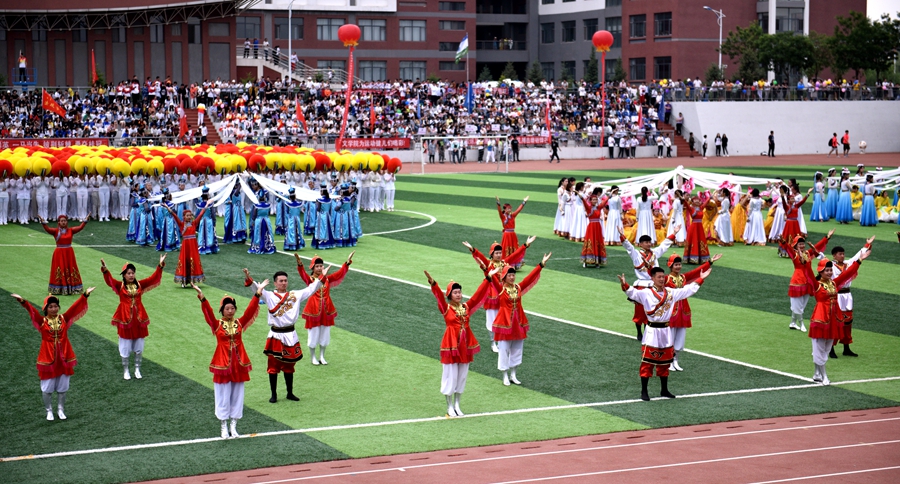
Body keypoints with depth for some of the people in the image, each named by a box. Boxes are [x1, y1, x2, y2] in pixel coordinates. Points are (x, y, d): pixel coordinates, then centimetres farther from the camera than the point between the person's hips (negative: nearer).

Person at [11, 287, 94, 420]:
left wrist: (85, 295, -19)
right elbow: (32, 310, -21)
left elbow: (74, 307, -9)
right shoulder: (42, 321, -7)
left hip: (63, 357, 2)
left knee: (62, 387, 12)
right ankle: (49, 411, 23)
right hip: (48, 357, -2)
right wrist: (22, 301, -37)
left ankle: (60, 410, 26)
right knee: (47, 387, 7)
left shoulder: (64, 319, -1)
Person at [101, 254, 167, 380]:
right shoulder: (120, 285, -6)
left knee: (139, 347, 10)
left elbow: (153, 278, -3)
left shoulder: (140, 284, 1)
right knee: (125, 347, 7)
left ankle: (137, 369, 24)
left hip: (139, 318, 2)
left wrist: (160, 265, -12)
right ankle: (126, 371, 20)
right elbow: (110, 281, -22)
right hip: (125, 318, -2)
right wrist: (105, 270, -40)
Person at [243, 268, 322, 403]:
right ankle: (274, 394, 13)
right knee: (273, 366, 3)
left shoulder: (295, 295, 6)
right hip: (276, 335, -3)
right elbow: (257, 289, -18)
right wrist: (249, 279, -36)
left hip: (291, 335, 3)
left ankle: (290, 393, 26)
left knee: (289, 366, 14)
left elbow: (311, 289, 9)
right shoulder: (269, 296, -4)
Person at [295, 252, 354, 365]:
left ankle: (322, 356, 27)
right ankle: (313, 357, 20)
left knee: (324, 334, 13)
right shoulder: (310, 279, -9)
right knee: (313, 334, 6)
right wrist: (299, 263, -48)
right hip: (314, 310, -4)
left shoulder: (327, 278, 3)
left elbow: (340, 274, -3)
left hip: (326, 310, 4)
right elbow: (303, 274, -28)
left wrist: (347, 262, -14)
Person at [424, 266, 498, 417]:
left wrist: (488, 278, 0)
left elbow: (478, 294, 3)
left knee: (462, 376, 11)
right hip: (451, 344, -5)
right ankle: (449, 407, 13)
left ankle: (456, 405, 24)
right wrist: (433, 284, -42)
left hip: (465, 344, 5)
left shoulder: (466, 307, 4)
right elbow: (440, 297, -24)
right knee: (450, 376, 1)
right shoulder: (446, 308, -8)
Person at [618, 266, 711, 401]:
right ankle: (644, 392, 4)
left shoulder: (671, 292, 7)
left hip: (666, 331, 5)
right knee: (647, 362, -4)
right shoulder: (646, 293, -9)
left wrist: (701, 279, 17)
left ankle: (664, 390, 27)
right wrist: (625, 285, -44)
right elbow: (633, 293, -25)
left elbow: (688, 290, 15)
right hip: (652, 331, -5)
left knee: (664, 362, 15)